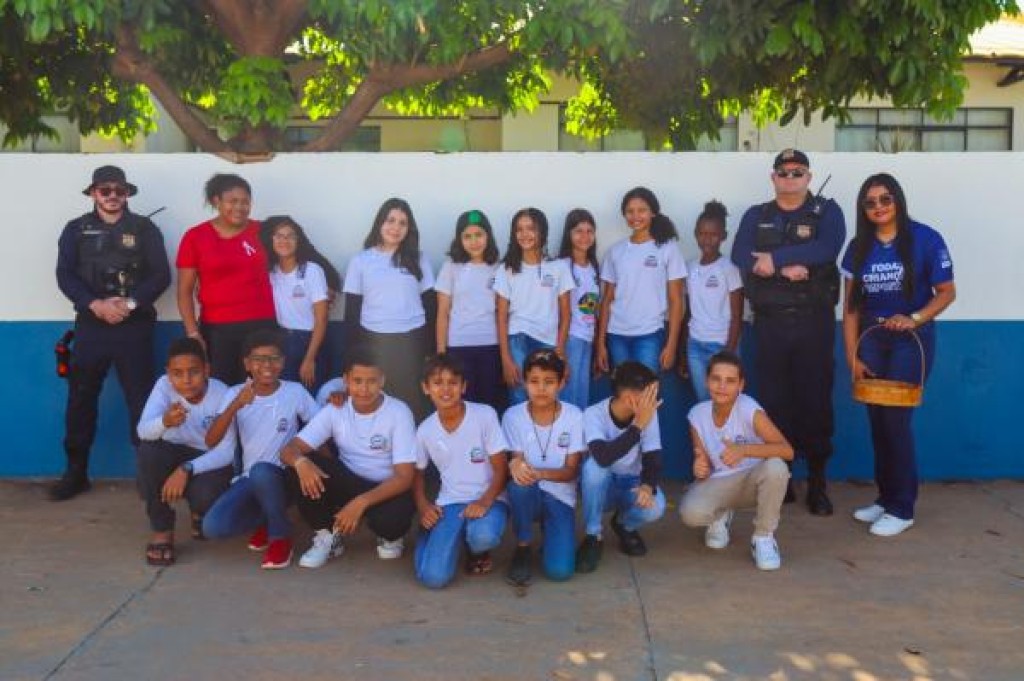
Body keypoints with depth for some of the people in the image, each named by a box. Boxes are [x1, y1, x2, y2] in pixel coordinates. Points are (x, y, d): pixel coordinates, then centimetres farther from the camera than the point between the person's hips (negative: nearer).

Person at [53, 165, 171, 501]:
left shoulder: (144, 228, 5)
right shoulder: (76, 229, 8)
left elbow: (161, 275, -2)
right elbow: (65, 276, -2)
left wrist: (130, 303, -16)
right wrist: (96, 305, -17)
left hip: (135, 326, -1)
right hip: (90, 325, 2)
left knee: (141, 399, 0)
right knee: (81, 399, 6)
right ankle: (76, 472, 17)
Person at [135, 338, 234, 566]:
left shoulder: (222, 395, -21)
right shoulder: (164, 386, -18)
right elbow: (142, 431, -31)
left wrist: (186, 469, -32)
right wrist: (165, 421, -54)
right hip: (176, 454, 2)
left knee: (204, 496, -35)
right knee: (148, 449, -32)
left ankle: (200, 512, 10)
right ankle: (162, 530, -14)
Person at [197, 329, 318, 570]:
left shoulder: (295, 392, -5)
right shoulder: (235, 394, -1)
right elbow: (211, 442, -13)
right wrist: (235, 405, -28)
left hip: (283, 478, -2)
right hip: (249, 480, 3)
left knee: (261, 471, -39)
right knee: (213, 527, -25)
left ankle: (281, 536, -11)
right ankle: (266, 521, 9)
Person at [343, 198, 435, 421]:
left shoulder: (418, 259, 7)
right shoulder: (361, 261, 5)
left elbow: (429, 304, 6)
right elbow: (352, 310, 4)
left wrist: (430, 349, 0)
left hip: (412, 341, 0)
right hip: (374, 341, 0)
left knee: (413, 402, 0)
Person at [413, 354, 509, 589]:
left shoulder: (485, 415, -10)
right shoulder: (425, 430, 0)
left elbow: (501, 469, -8)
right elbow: (418, 473, 15)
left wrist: (484, 502, -24)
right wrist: (423, 505, -4)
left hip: (488, 500, -2)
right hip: (449, 504, 2)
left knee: (483, 536, -39)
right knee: (433, 577, -21)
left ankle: (478, 550, 3)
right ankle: (458, 537, 14)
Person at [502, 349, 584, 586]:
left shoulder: (574, 417, -11)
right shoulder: (513, 416, -10)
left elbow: (571, 472, -10)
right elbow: (516, 461, -8)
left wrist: (539, 473, -30)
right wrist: (515, 466, -34)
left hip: (560, 497, -1)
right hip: (527, 495, 1)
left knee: (559, 571, -20)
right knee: (519, 484, -37)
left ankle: (550, 531, 16)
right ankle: (523, 548, -9)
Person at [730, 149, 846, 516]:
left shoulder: (827, 211, 5)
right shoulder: (755, 216, 11)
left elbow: (828, 248, -16)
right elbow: (741, 257, -7)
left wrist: (775, 258, -19)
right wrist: (787, 268, -19)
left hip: (815, 321, -1)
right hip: (770, 322, 2)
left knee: (816, 400, 1)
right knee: (773, 401, 4)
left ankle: (817, 483, 12)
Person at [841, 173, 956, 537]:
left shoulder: (925, 239, -8)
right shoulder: (858, 247, 3)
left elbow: (946, 292, -5)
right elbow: (851, 306, 4)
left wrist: (914, 319, -21)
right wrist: (852, 356, 0)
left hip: (911, 339, -4)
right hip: (871, 338, 4)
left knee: (896, 419, -6)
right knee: (877, 420, 8)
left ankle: (902, 508, 6)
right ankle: (885, 497, 23)